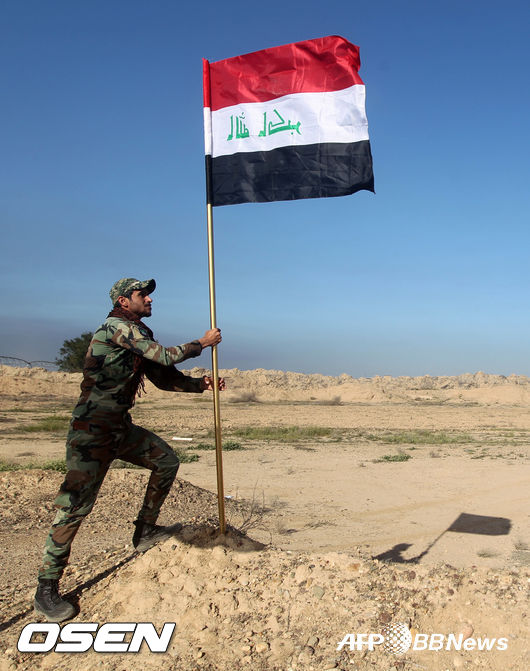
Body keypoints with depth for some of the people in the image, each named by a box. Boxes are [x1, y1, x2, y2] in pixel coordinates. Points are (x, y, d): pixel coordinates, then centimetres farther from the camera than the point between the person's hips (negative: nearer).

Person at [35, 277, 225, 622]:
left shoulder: (141, 333, 14)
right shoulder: (116, 326, -15)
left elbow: (164, 377, 17)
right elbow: (164, 356, -19)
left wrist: (201, 384, 6)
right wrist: (202, 343, -5)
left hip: (121, 428, 10)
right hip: (92, 432, -9)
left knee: (167, 460, 13)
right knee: (76, 505, -8)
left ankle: (145, 531, 26)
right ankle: (47, 589, 4)